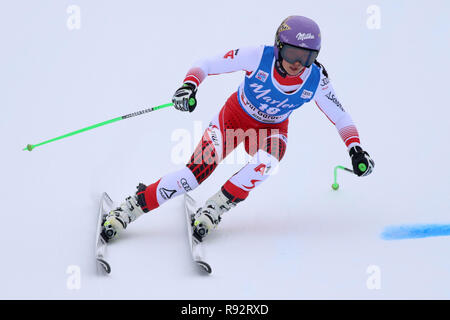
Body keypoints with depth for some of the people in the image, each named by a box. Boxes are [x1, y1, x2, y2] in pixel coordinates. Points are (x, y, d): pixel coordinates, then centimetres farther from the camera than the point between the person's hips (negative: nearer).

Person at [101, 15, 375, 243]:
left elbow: (340, 117, -7)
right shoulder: (258, 57, -27)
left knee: (264, 164, -33)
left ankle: (214, 210, -11)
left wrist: (356, 151, -20)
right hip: (234, 117, -2)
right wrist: (189, 86, -40)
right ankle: (131, 208, -12)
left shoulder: (316, 80, -21)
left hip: (272, 129, 2)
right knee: (200, 168, -22)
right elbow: (206, 65, -21)